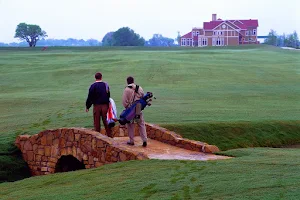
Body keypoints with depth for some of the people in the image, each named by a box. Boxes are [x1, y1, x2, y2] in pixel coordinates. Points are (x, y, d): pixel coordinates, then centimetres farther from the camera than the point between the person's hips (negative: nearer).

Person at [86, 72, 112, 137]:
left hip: (97, 106, -3)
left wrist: (87, 107, 0)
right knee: (105, 121, 11)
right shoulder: (106, 85, 5)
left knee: (97, 122, 4)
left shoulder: (93, 86, -9)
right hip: (105, 105, 4)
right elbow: (108, 95, 12)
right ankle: (109, 135, 12)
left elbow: (90, 97, -8)